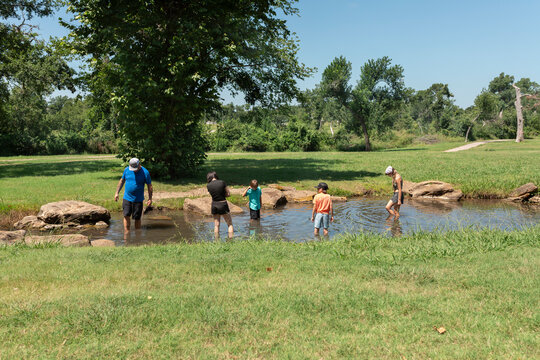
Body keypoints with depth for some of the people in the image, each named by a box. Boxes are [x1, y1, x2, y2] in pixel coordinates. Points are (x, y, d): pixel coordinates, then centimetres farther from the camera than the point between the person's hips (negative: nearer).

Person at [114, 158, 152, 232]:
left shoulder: (145, 172, -8)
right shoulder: (126, 170, 2)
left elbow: (150, 186, -3)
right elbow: (122, 181, 14)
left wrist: (150, 199, -7)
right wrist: (117, 193, 11)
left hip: (138, 200, -2)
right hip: (127, 198, 2)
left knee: (137, 218, 4)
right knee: (126, 216, -6)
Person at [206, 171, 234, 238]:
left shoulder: (208, 185, -4)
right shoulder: (222, 182, -11)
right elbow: (228, 194, -4)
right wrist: (222, 195, 4)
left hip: (214, 205, 3)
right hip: (223, 205, -3)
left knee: (216, 225, 13)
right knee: (230, 224, 9)